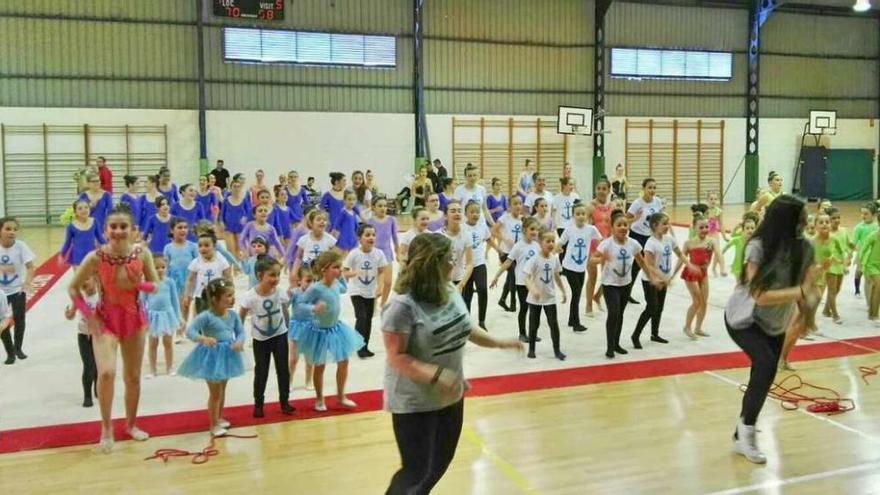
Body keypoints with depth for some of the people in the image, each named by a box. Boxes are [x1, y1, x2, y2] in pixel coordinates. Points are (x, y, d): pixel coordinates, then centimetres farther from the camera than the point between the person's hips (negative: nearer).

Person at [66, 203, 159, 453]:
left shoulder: (142, 254, -12)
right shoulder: (96, 257, -17)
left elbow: (156, 286, -2)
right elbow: (73, 288, -7)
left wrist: (137, 284, -20)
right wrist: (89, 317, -12)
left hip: (134, 319, 3)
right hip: (105, 321, -3)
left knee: (133, 377, 14)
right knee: (107, 372, -22)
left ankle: (131, 424, 35)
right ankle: (106, 427, 0)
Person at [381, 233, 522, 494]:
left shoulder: (450, 292, -2)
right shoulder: (403, 306, -26)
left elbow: (464, 328, 14)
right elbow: (396, 357, -25)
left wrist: (498, 342, 12)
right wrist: (436, 375, -35)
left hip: (451, 397, 8)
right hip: (415, 404, -8)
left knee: (440, 463, 22)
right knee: (416, 472, 2)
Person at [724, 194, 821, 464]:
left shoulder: (804, 248, -15)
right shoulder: (758, 247, -28)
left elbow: (804, 283, 3)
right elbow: (760, 296, -32)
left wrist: (803, 311, -11)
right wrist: (802, 291, -39)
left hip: (775, 323, 6)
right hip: (743, 319, -5)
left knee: (764, 377, 9)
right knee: (766, 364, -28)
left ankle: (741, 437, 28)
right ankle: (747, 426, -7)